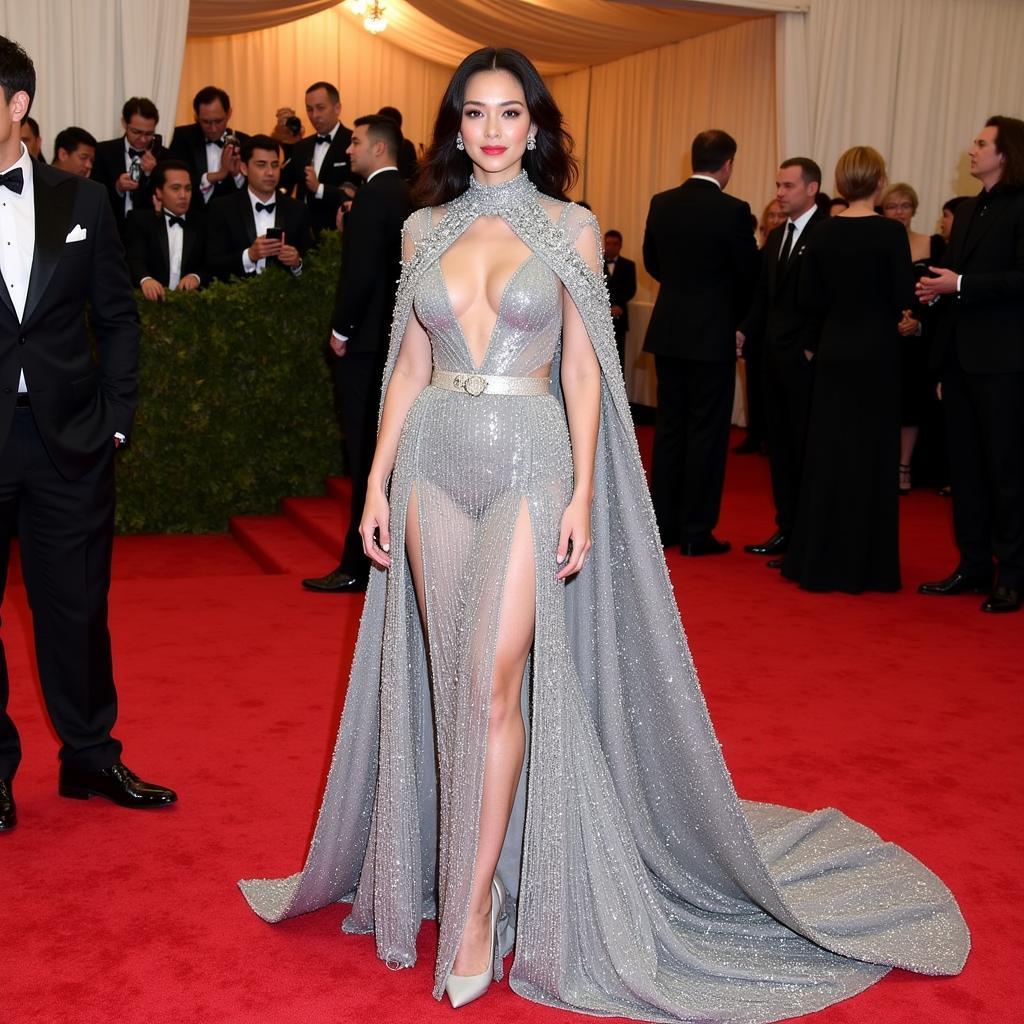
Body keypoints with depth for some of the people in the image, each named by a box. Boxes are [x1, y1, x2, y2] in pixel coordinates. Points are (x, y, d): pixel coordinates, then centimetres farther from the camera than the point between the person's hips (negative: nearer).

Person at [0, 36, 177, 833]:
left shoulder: (80, 200, 5)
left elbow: (117, 317, 8)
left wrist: (115, 420, 1)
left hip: (68, 439, 2)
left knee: (76, 607, 11)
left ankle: (90, 757, 27)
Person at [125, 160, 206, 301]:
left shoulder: (201, 222, 15)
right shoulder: (141, 220, 9)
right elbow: (135, 259, -8)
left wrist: (197, 276, -15)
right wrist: (145, 279, -31)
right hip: (154, 299, -1)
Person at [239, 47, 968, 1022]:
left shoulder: (571, 228, 2)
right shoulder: (424, 229, 10)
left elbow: (581, 370, 0)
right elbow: (408, 366, 11)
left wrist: (583, 491, -8)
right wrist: (379, 481, 5)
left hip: (528, 461, -3)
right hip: (434, 458, 3)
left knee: (493, 682, -9)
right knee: (444, 683, 9)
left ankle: (477, 910, 3)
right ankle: (443, 866, 26)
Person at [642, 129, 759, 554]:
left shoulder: (661, 204, 2)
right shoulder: (734, 211, -13)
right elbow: (749, 274, -6)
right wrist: (736, 316, 13)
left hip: (668, 331, 5)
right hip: (712, 334, -5)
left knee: (669, 426, 13)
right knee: (707, 432, 2)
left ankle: (664, 524, 18)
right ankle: (696, 532, 5)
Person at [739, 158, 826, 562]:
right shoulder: (776, 235, 15)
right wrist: (745, 330, 5)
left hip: (807, 358, -8)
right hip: (774, 354, 8)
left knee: (806, 446, -2)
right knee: (780, 445, 13)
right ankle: (787, 529, 22)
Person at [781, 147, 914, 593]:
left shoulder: (821, 233, 0)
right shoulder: (890, 232, -11)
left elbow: (808, 300, 1)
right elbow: (905, 299, -11)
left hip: (832, 351, 4)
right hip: (876, 353, -4)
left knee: (826, 451, 12)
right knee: (870, 454, 5)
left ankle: (817, 559, 18)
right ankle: (862, 563, 11)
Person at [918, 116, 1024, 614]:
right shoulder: (967, 209, 17)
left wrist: (960, 285, -19)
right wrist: (935, 286, 1)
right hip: (958, 353, 8)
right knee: (964, 462, 10)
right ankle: (974, 564, 18)